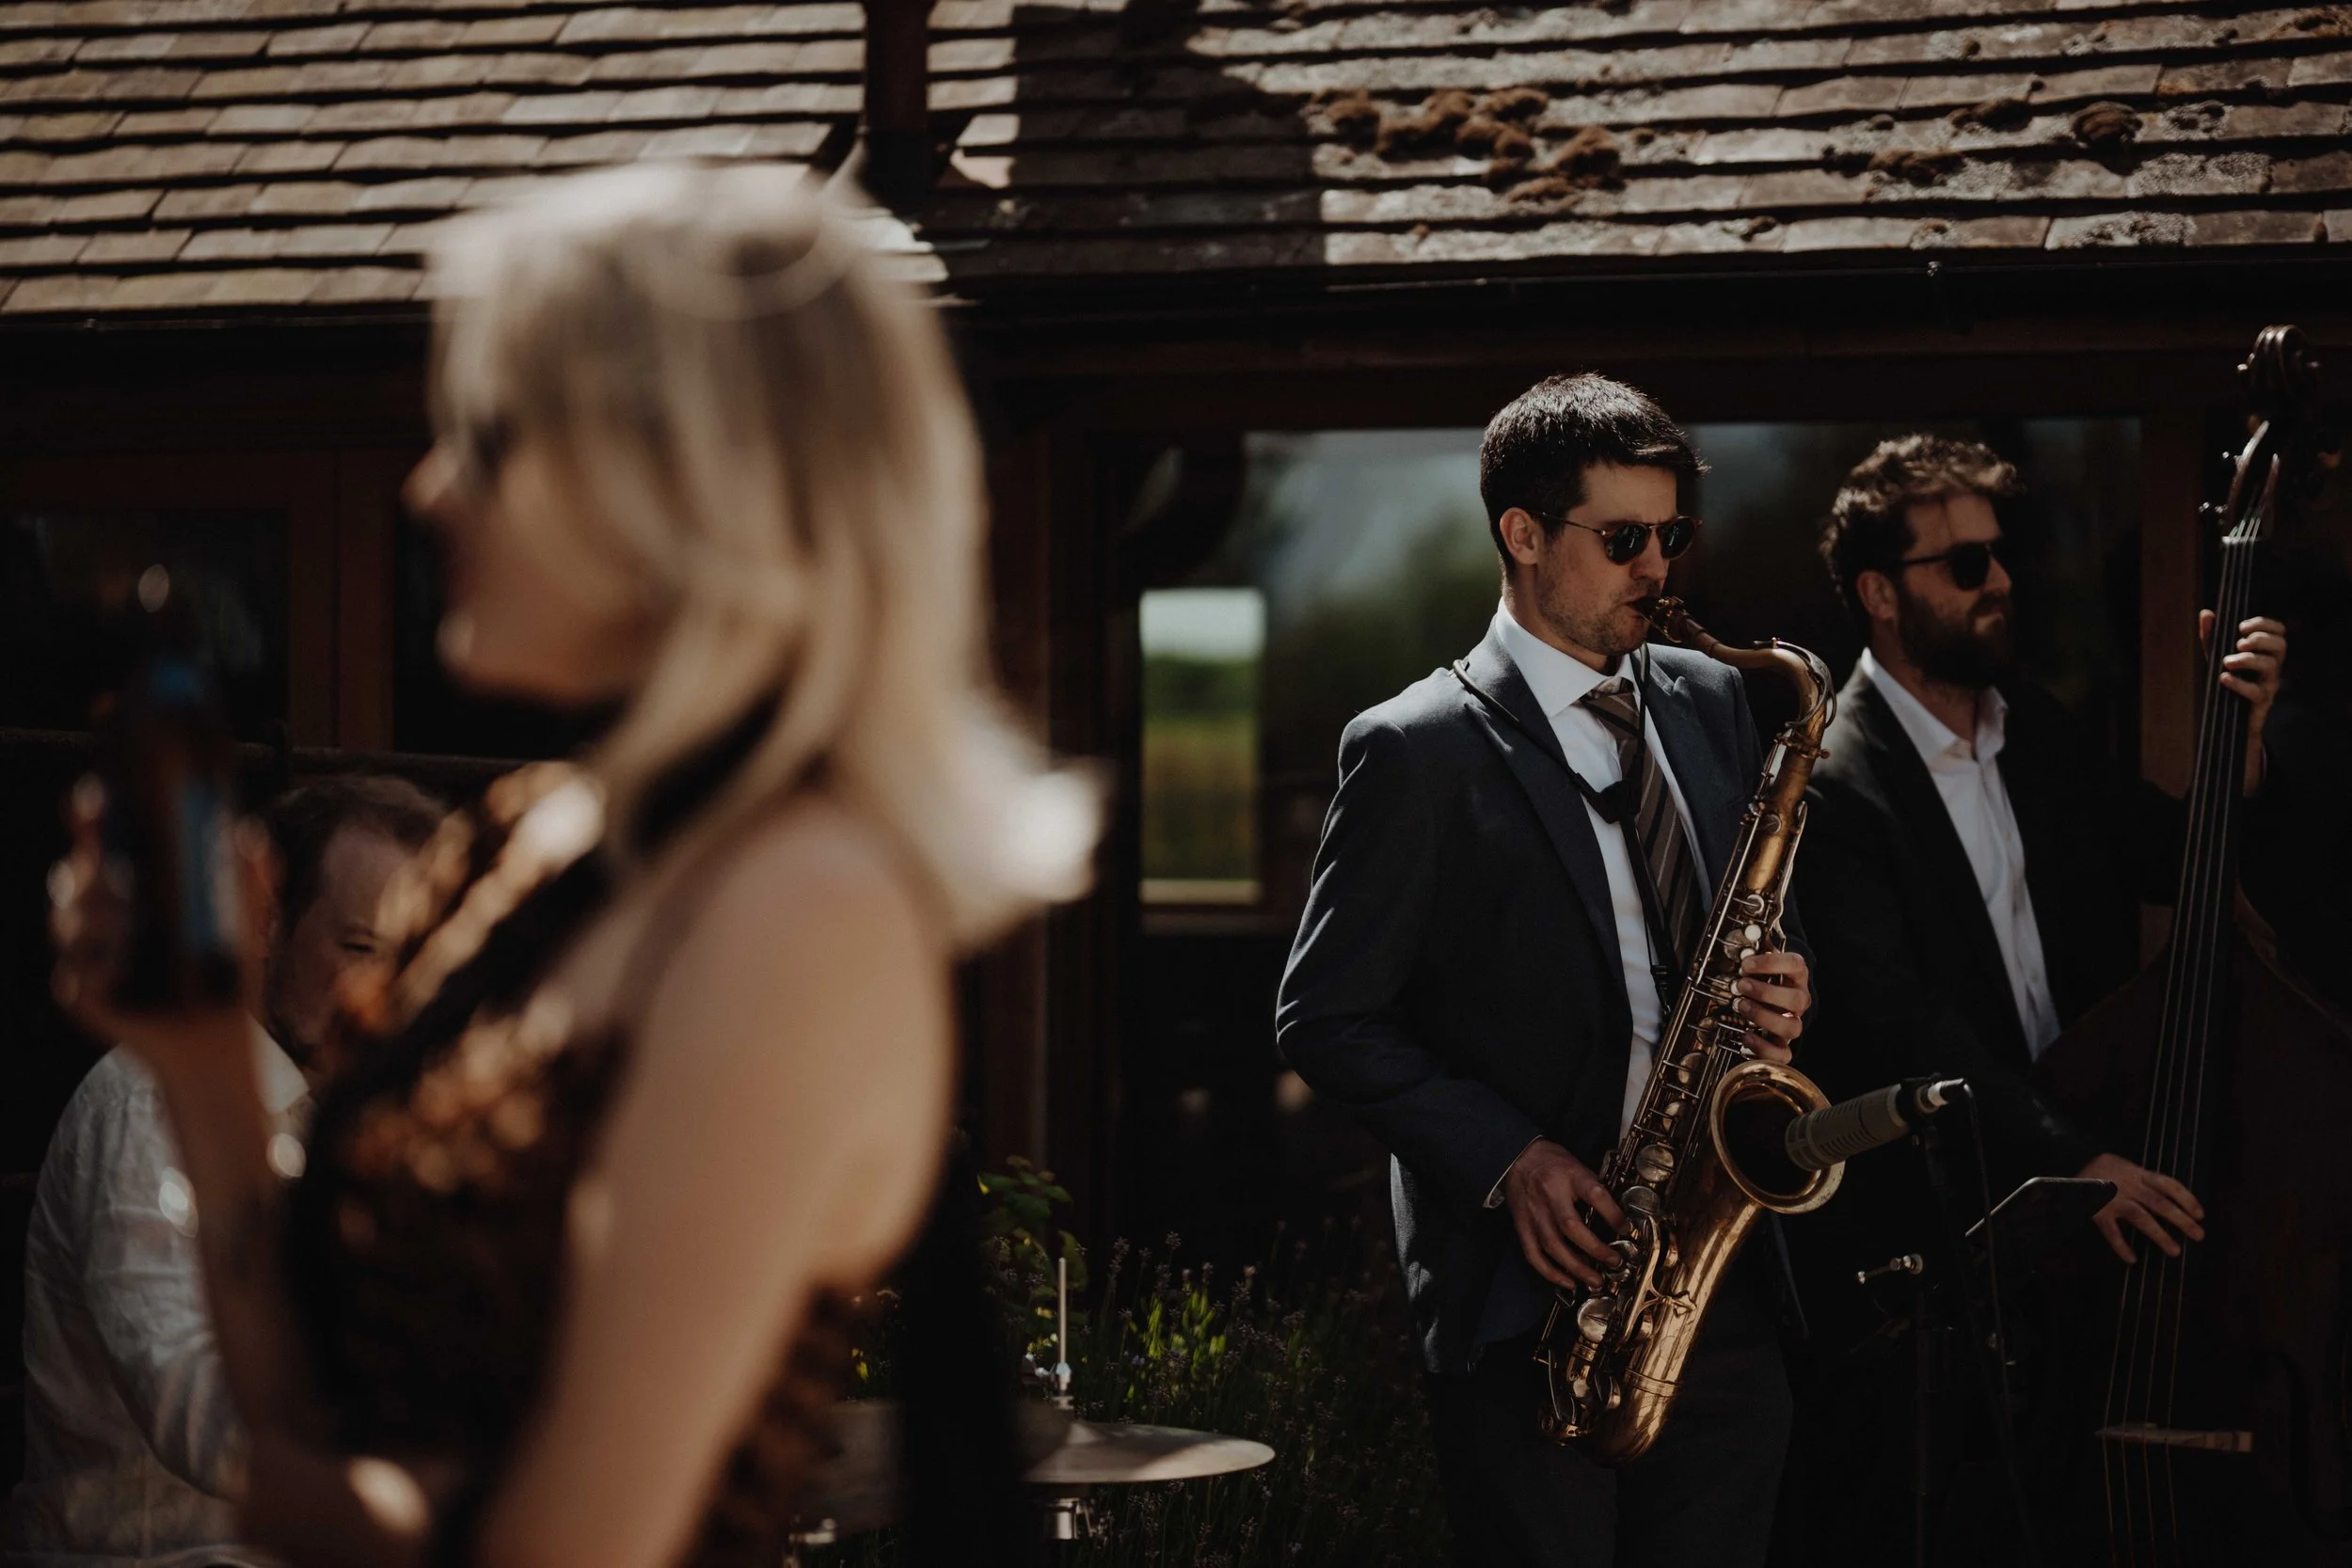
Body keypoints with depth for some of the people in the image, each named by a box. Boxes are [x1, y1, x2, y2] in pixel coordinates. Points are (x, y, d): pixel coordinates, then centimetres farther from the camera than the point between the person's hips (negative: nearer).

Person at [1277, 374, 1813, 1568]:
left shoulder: (1710, 704, 13)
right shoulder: (1417, 750, -5)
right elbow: (1325, 1020, -5)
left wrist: (1777, 997, -2)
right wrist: (1508, 1159, -15)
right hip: (1531, 1291, -5)